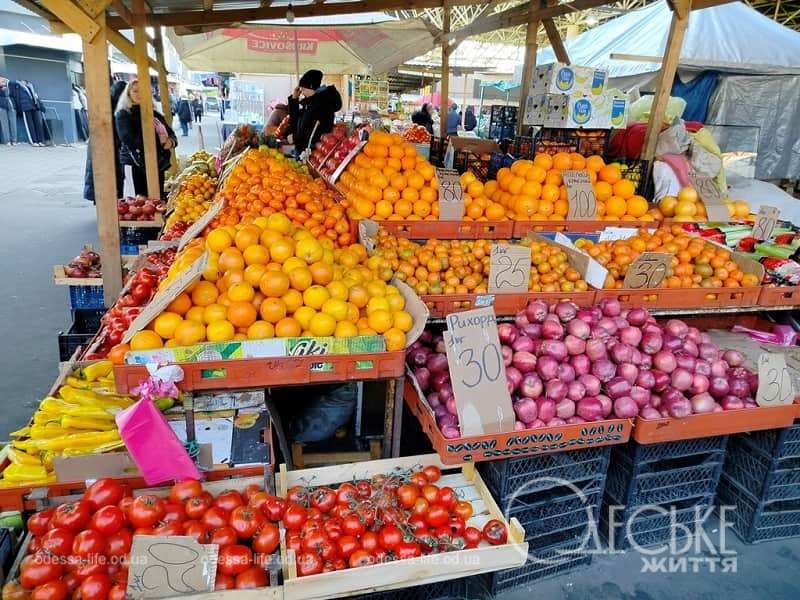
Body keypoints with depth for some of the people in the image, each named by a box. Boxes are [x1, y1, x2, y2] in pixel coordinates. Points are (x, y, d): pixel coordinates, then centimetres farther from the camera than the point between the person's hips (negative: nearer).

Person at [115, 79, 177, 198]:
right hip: (136, 166, -5)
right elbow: (130, 140, -14)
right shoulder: (123, 115, -1)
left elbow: (170, 133, 14)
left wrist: (171, 141, -11)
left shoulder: (153, 114, 14)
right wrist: (158, 139, -13)